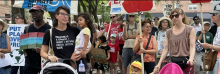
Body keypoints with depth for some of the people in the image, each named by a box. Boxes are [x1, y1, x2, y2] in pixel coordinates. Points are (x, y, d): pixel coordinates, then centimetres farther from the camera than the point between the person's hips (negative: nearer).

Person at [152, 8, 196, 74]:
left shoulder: (190, 29, 0)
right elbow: (166, 49, 7)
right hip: (173, 62, 3)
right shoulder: (169, 32, 10)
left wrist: (191, 59, -28)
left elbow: (192, 47, -9)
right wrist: (159, 63, -1)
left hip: (186, 62, -3)